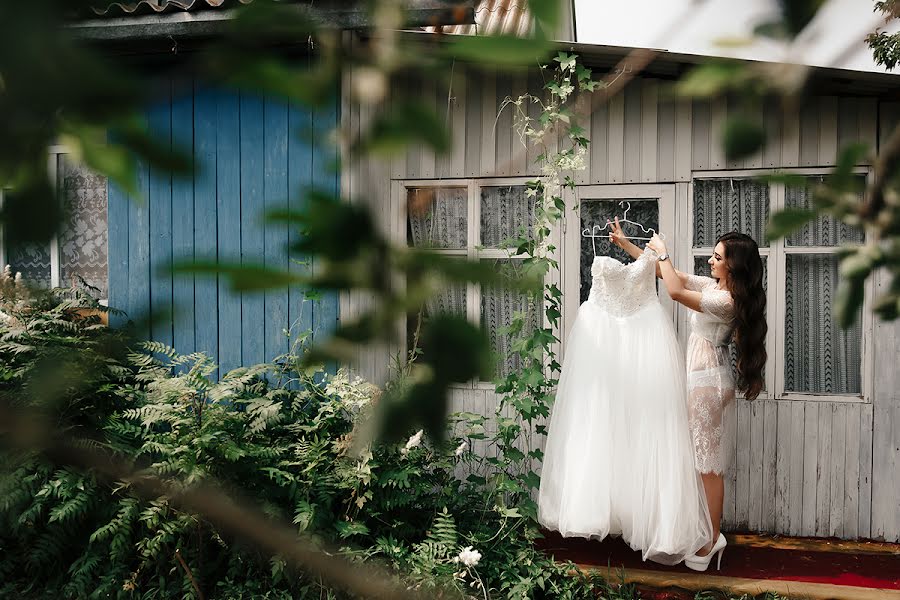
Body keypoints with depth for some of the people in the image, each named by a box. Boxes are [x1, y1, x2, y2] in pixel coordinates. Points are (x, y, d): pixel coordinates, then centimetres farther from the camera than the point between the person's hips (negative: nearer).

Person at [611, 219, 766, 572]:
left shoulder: (728, 300, -19)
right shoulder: (713, 285, 9)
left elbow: (675, 292, -26)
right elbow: (667, 274, 11)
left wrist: (662, 251, -12)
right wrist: (625, 243, 9)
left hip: (708, 382, -10)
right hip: (701, 378, 10)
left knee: (707, 465, -2)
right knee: (704, 462, 13)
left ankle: (709, 542, 8)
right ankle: (710, 535, 23)